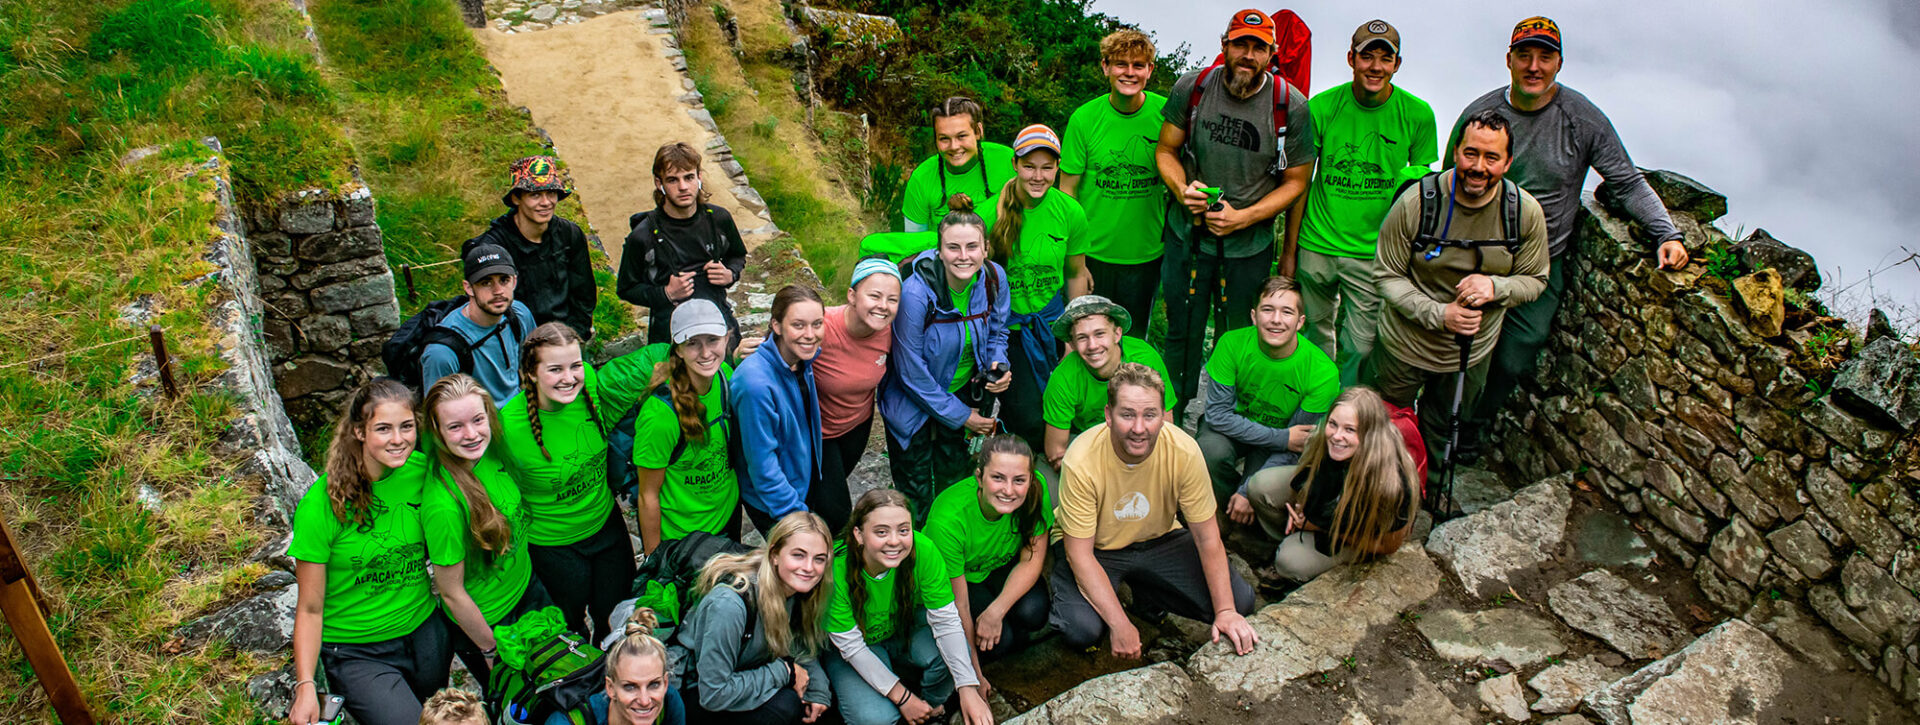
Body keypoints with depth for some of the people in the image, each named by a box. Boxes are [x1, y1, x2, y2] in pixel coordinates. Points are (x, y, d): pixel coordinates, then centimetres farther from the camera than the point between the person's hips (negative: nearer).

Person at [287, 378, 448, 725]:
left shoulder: (423, 472, -9)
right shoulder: (321, 506, -19)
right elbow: (310, 608, -12)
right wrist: (305, 686, -17)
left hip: (425, 633, 5)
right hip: (356, 652, -4)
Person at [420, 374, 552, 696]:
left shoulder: (488, 451, -16)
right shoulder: (443, 506, -35)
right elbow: (452, 594, -23)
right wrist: (490, 648, -10)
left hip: (528, 587, 6)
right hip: (485, 621, -6)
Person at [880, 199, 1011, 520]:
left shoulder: (994, 278, -17)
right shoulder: (916, 292, -31)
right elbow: (912, 371, -22)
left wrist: (998, 365, -16)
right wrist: (959, 415, -14)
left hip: (965, 390, 4)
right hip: (914, 398, -4)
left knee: (955, 480, 19)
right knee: (916, 494, 6)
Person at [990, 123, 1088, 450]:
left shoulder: (1071, 212, -5)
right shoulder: (991, 212, -13)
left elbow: (1076, 275, 9)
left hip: (1052, 321, 3)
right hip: (1007, 325, -3)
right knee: (1030, 421, -13)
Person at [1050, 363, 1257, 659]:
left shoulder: (1184, 451, -23)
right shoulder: (1081, 460, -30)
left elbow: (1208, 538, -13)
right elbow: (1081, 554, -24)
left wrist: (1226, 611, -19)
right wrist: (1120, 625, -30)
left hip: (1160, 540, 3)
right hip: (1096, 548, -3)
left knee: (1240, 602, -10)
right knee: (1081, 631, -29)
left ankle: (1148, 595, 13)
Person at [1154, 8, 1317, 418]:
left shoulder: (1291, 106, -12)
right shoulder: (1192, 88, -8)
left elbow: (1296, 181, -5)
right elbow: (1166, 149, 4)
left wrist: (1242, 217, -16)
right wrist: (1182, 189, -16)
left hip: (1249, 245, -1)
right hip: (1187, 234, 1)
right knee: (1182, 333, 13)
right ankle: (1171, 417, 32)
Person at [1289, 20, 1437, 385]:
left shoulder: (1418, 115, -5)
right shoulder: (1321, 106, -5)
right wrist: (1289, 250, 2)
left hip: (1373, 254, -1)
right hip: (1316, 247, 1)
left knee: (1359, 348, 0)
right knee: (1316, 334, 16)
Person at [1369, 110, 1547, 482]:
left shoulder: (1526, 212, -16)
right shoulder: (1416, 202, -23)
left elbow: (1535, 280, -3)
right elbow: (1387, 275, -15)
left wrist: (1496, 287, -26)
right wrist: (1438, 314, -29)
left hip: (1472, 352, 2)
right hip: (1405, 345, -2)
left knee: (1440, 433, 27)